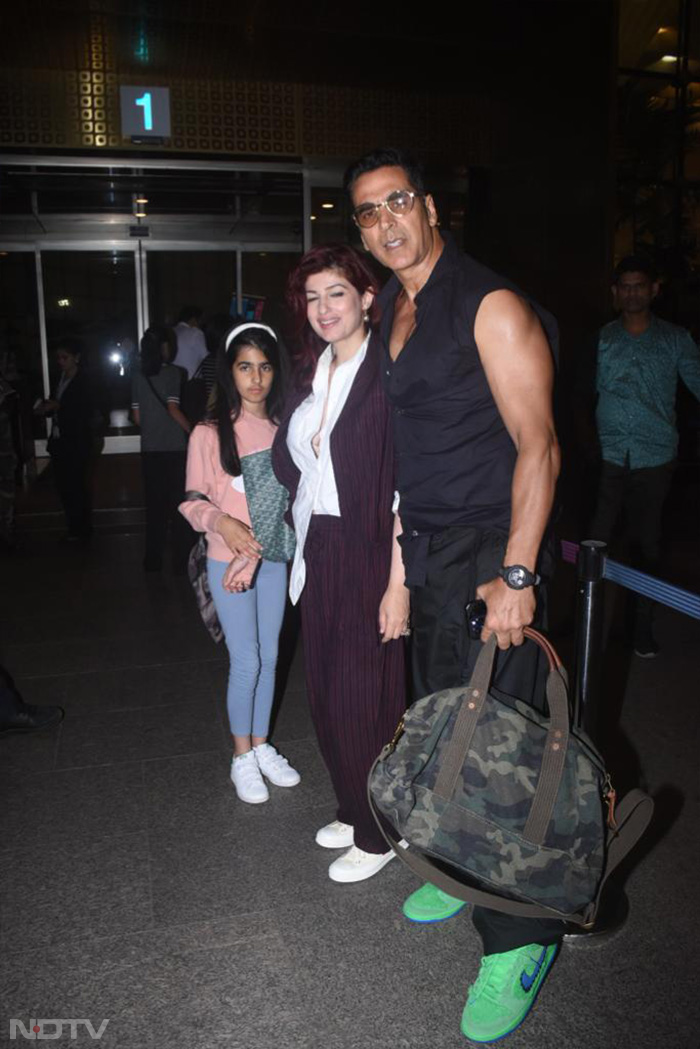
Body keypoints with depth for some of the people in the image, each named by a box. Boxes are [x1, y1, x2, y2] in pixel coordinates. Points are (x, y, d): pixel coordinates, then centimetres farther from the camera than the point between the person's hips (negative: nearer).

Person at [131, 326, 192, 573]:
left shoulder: (139, 377, 5)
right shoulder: (172, 372, -8)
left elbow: (137, 417, 6)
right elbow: (173, 409, -15)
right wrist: (192, 430, -4)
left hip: (150, 450, 4)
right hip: (175, 448, -4)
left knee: (154, 505, 11)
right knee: (179, 505, 5)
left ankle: (153, 559, 16)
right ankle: (182, 559, 8)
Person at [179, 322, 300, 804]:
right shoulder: (210, 433, -9)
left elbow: (289, 493, 4)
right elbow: (194, 500, -5)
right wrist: (221, 522, -25)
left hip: (273, 558, 4)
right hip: (227, 560, -3)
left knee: (269, 656, 13)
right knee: (246, 661, 2)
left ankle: (261, 745, 30)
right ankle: (242, 756, 21)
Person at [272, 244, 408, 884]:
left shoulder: (388, 375, -13)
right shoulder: (312, 374, 10)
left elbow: (406, 490, -17)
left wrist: (399, 582, -20)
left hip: (372, 557, -7)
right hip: (319, 554, 7)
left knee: (366, 698, 3)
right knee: (327, 693, 15)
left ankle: (380, 834, 25)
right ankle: (355, 813, 37)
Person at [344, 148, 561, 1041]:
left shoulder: (490, 306, -11)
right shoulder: (388, 313, 13)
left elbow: (538, 446, -15)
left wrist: (516, 574, -21)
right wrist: (401, 553, 13)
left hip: (488, 555, -7)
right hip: (422, 552, 8)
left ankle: (518, 940, 13)